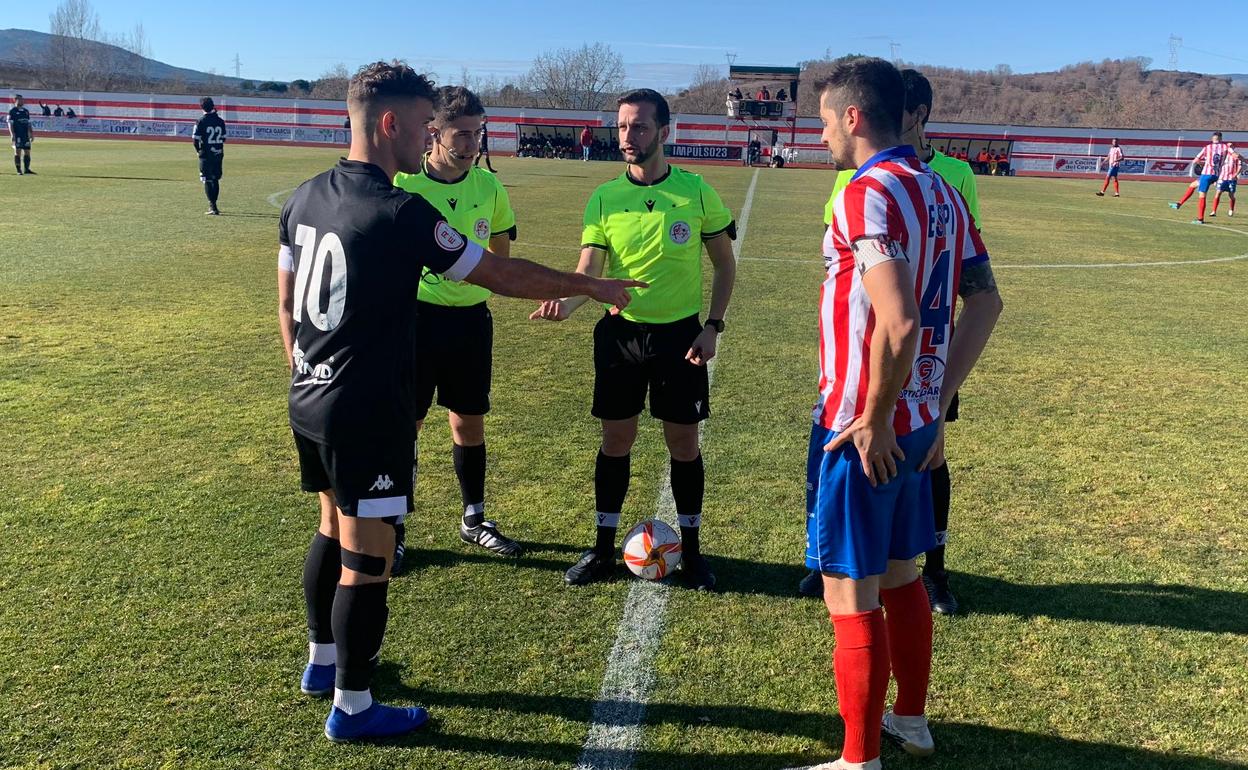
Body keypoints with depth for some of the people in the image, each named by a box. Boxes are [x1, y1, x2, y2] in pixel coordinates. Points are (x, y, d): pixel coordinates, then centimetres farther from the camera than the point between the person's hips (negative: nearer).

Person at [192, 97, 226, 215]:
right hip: (219, 154, 4)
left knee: (208, 181, -1)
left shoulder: (201, 121, -10)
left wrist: (198, 150, 5)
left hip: (206, 154, -4)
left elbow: (195, 139, -11)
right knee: (215, 180, 15)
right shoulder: (220, 121, 3)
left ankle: (213, 207, -9)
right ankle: (213, 205, 23)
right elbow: (223, 138, 8)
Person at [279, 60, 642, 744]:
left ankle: (322, 660, 41)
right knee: (368, 557, 4)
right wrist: (594, 287, -2)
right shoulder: (400, 213, -20)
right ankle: (352, 708, 18)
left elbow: (286, 303, 13)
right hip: (367, 412, -9)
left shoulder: (305, 198, 5)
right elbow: (503, 276, -14)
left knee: (334, 529, 24)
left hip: (308, 402, 9)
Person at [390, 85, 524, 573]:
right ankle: (393, 530, 20)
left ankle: (474, 520, 31)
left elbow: (501, 253, 15)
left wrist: (472, 276, 5)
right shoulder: (401, 184, -11)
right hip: (415, 315, -3)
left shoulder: (489, 188, 0)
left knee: (469, 423, 13)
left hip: (470, 318, 3)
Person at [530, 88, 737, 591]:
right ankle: (603, 547, 23)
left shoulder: (697, 192, -5)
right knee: (616, 440, 8)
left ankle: (691, 549, 24)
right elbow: (589, 271, -7)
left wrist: (712, 325, -5)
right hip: (620, 332, 1)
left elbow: (724, 265, 4)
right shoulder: (603, 198, -2)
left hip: (680, 333, -1)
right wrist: (567, 301, -29)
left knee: (683, 441, 6)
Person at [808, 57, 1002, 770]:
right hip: (918, 421, 9)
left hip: (865, 429, -9)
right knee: (901, 575, 22)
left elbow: (900, 322, -29)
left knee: (852, 595, 3)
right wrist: (936, 404, 11)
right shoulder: (942, 191, 9)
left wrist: (873, 419, -17)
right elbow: (986, 302, 11)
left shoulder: (869, 192, -18)